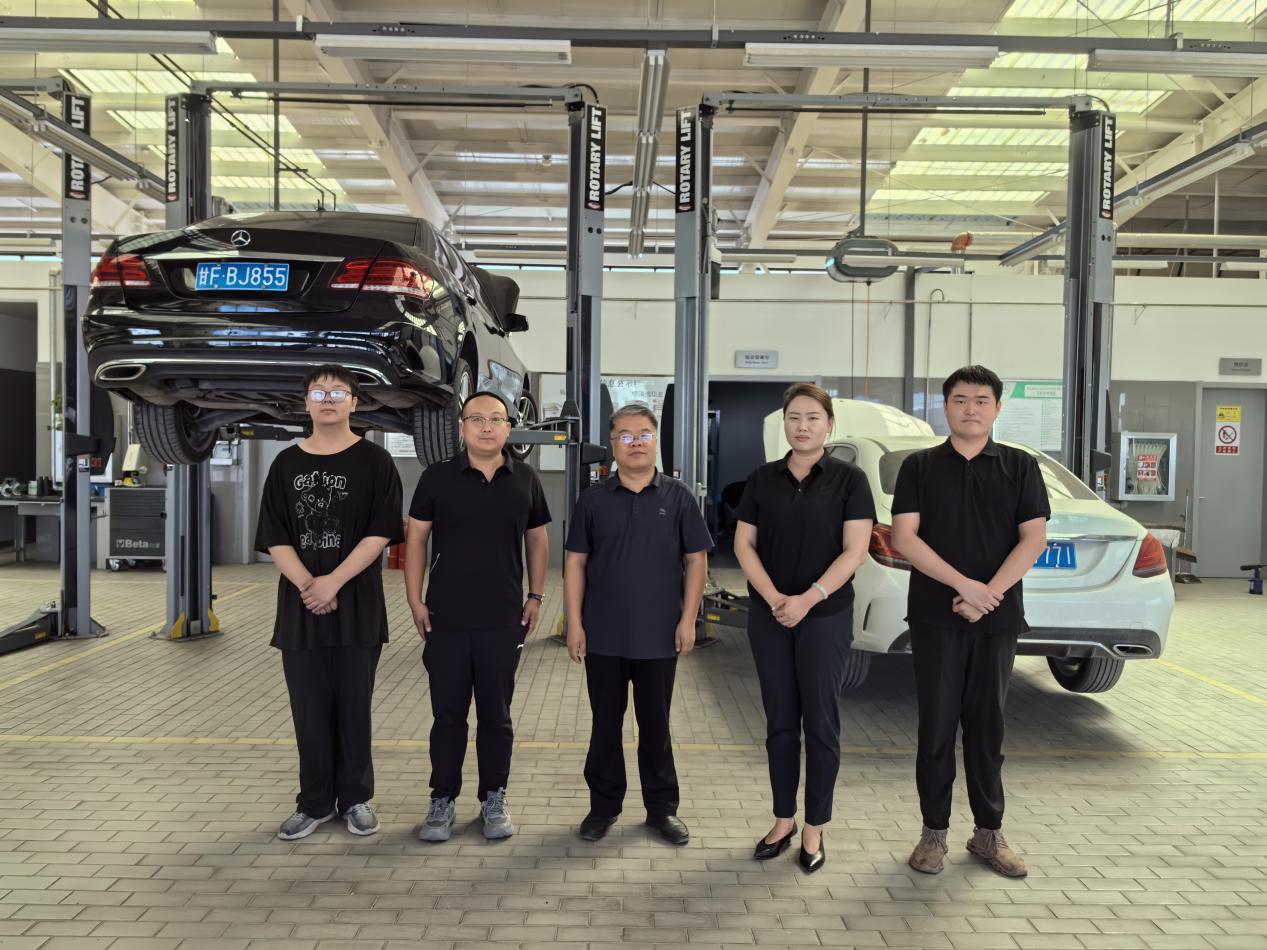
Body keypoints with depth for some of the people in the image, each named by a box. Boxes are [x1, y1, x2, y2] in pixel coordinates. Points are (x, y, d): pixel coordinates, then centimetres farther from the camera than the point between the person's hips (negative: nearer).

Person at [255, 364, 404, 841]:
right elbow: (274, 537, 3)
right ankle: (315, 802, 21)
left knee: (354, 706, 6)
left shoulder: (374, 461, -1)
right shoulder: (286, 464, 8)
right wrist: (306, 584, -13)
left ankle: (356, 798, 20)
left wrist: (333, 582, -16)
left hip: (358, 606, -2)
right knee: (309, 708, 9)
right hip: (300, 606, 3)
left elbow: (381, 533, -8)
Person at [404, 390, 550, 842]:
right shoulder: (437, 477, -1)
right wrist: (415, 601, -3)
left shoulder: (525, 479, 3)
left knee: (496, 715, 11)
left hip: (504, 619, 1)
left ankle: (494, 800, 25)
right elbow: (416, 538, 2)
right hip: (445, 619, -1)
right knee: (448, 714, 8)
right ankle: (443, 801, 23)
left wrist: (536, 596, 5)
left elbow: (537, 539, 12)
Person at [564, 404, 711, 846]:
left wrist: (688, 620, -5)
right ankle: (604, 805, 27)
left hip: (660, 636, -1)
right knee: (605, 723, 12)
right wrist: (574, 623, -2)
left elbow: (696, 560, 1)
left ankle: (662, 808, 26)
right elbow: (575, 563, 3)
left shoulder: (678, 497, 0)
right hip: (603, 637, 1)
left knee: (655, 725, 11)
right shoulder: (593, 499, 2)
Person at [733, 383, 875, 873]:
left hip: (826, 616, -2)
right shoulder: (762, 479, 4)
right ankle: (783, 820, 24)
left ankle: (814, 828, 19)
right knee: (780, 720, 10)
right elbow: (744, 544, 2)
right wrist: (773, 598, -12)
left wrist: (808, 599, -18)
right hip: (769, 616, 3)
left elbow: (855, 549, -10)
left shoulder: (848, 479, -4)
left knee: (820, 721, 5)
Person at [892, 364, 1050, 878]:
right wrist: (965, 585, -15)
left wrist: (989, 593, -14)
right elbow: (904, 538, -5)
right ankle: (934, 832, 16)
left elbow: (1034, 538, -2)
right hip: (935, 618, -1)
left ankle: (989, 832, 22)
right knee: (937, 727, 5)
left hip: (998, 619, 1)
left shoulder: (1020, 466, 6)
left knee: (987, 725, 10)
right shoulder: (919, 466, 3)